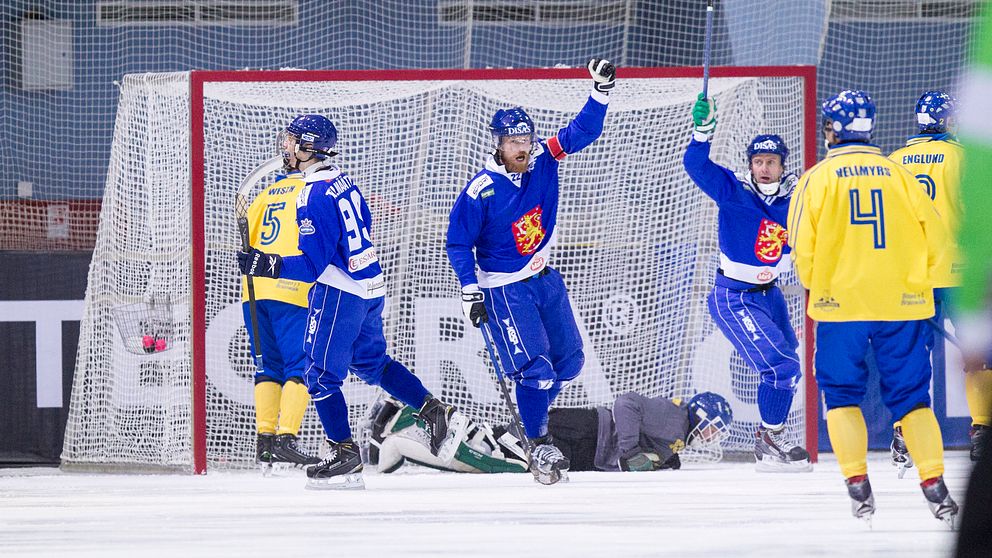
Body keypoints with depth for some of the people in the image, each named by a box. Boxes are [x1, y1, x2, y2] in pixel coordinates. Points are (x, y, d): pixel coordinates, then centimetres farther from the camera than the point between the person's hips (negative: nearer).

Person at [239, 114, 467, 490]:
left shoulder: (315, 197, -21)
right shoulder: (342, 181, 7)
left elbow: (313, 265, -23)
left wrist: (267, 266, -27)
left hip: (339, 293, -9)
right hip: (370, 286, 9)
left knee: (321, 374, 1)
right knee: (371, 362, 22)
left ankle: (345, 456, 3)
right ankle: (437, 414, 17)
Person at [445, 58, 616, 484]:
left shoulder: (544, 159, -7)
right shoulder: (480, 192, -20)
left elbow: (583, 130, -8)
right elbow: (458, 243, -12)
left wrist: (601, 92, -23)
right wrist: (470, 291, -15)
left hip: (545, 279, 6)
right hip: (504, 289, -6)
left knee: (569, 360, 12)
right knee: (534, 367, -13)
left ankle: (531, 411, 34)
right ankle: (540, 445, 0)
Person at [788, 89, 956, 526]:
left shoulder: (818, 178, -2)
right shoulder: (898, 174, 4)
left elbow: (803, 247, -3)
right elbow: (934, 239, 4)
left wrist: (816, 286, 16)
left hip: (840, 304, -2)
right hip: (901, 304, 2)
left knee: (841, 394, 11)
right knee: (911, 395, 7)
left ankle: (858, 485, -1)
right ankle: (934, 485, -5)